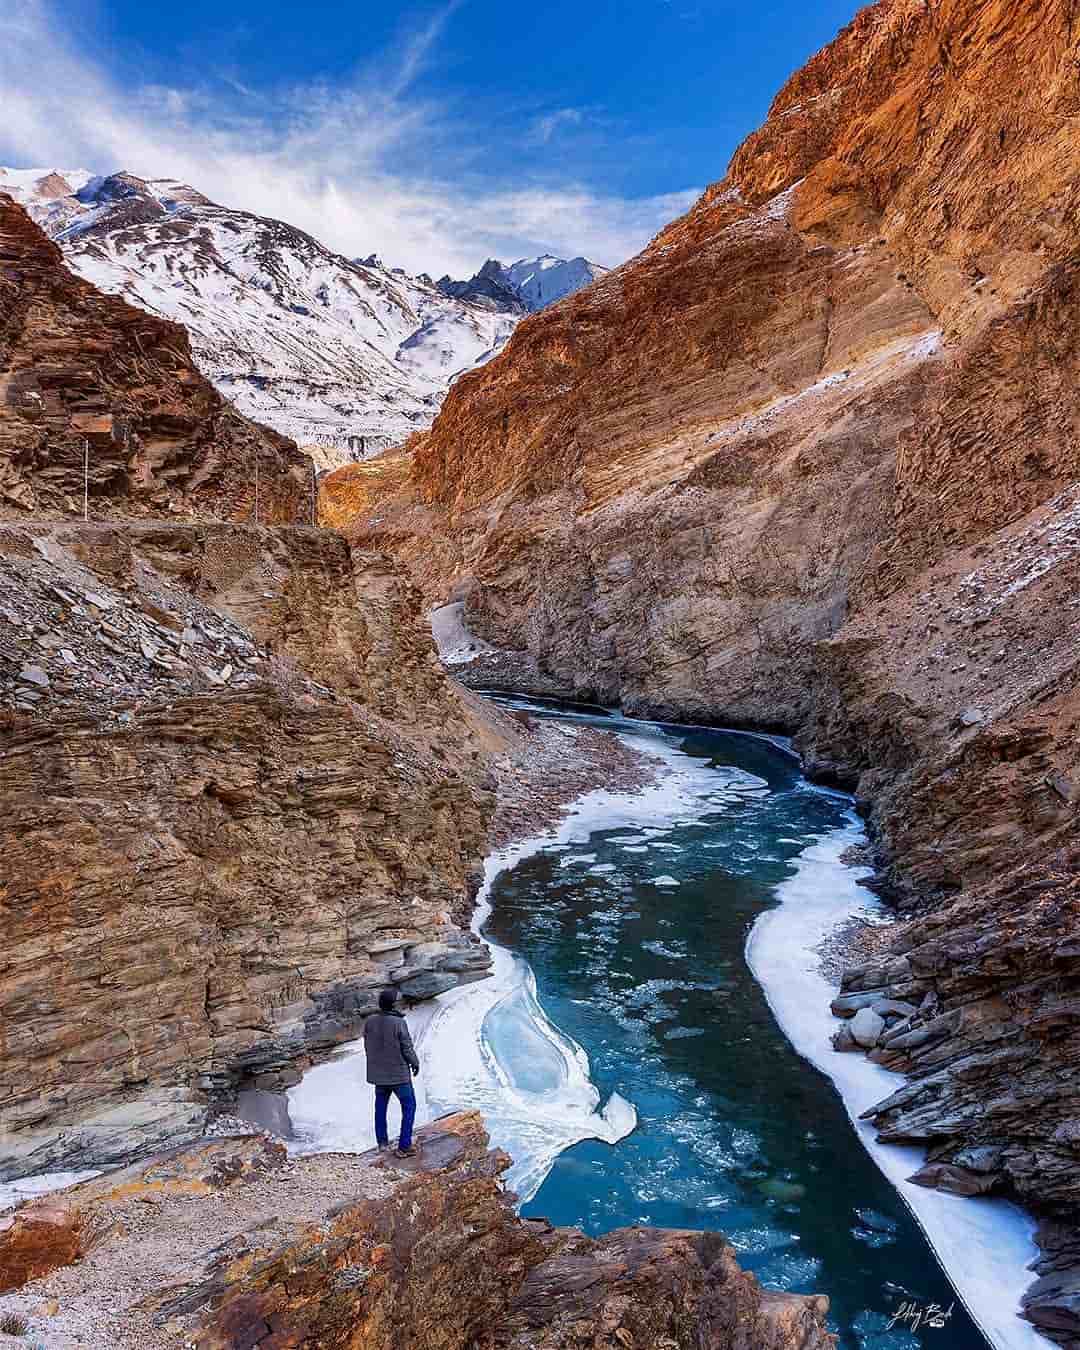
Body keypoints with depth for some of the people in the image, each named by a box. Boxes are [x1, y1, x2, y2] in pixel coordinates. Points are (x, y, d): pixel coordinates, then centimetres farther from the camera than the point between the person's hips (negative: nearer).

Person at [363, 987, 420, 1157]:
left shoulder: (370, 1021, -10)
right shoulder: (399, 1023, -24)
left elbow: (367, 1046, 2)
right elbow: (407, 1048, -17)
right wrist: (415, 1063, 1)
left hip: (378, 1072, 5)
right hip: (398, 1073, -5)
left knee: (381, 1105, 25)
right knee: (409, 1106, 10)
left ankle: (382, 1140, 35)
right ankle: (404, 1146, 8)